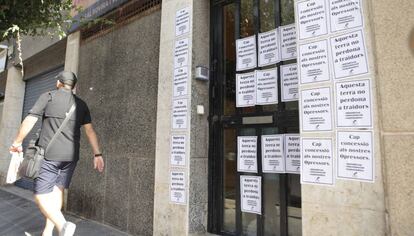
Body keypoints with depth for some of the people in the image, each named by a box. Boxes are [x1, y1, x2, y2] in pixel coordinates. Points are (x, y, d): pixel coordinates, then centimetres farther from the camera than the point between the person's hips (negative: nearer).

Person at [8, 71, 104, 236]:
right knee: (57, 191, 13)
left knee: (41, 195, 0)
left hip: (49, 154, -4)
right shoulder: (81, 104, 11)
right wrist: (97, 155, 2)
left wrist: (17, 142, 12)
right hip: (71, 155, 4)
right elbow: (90, 131, 4)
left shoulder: (48, 96, 1)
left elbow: (29, 121, -3)